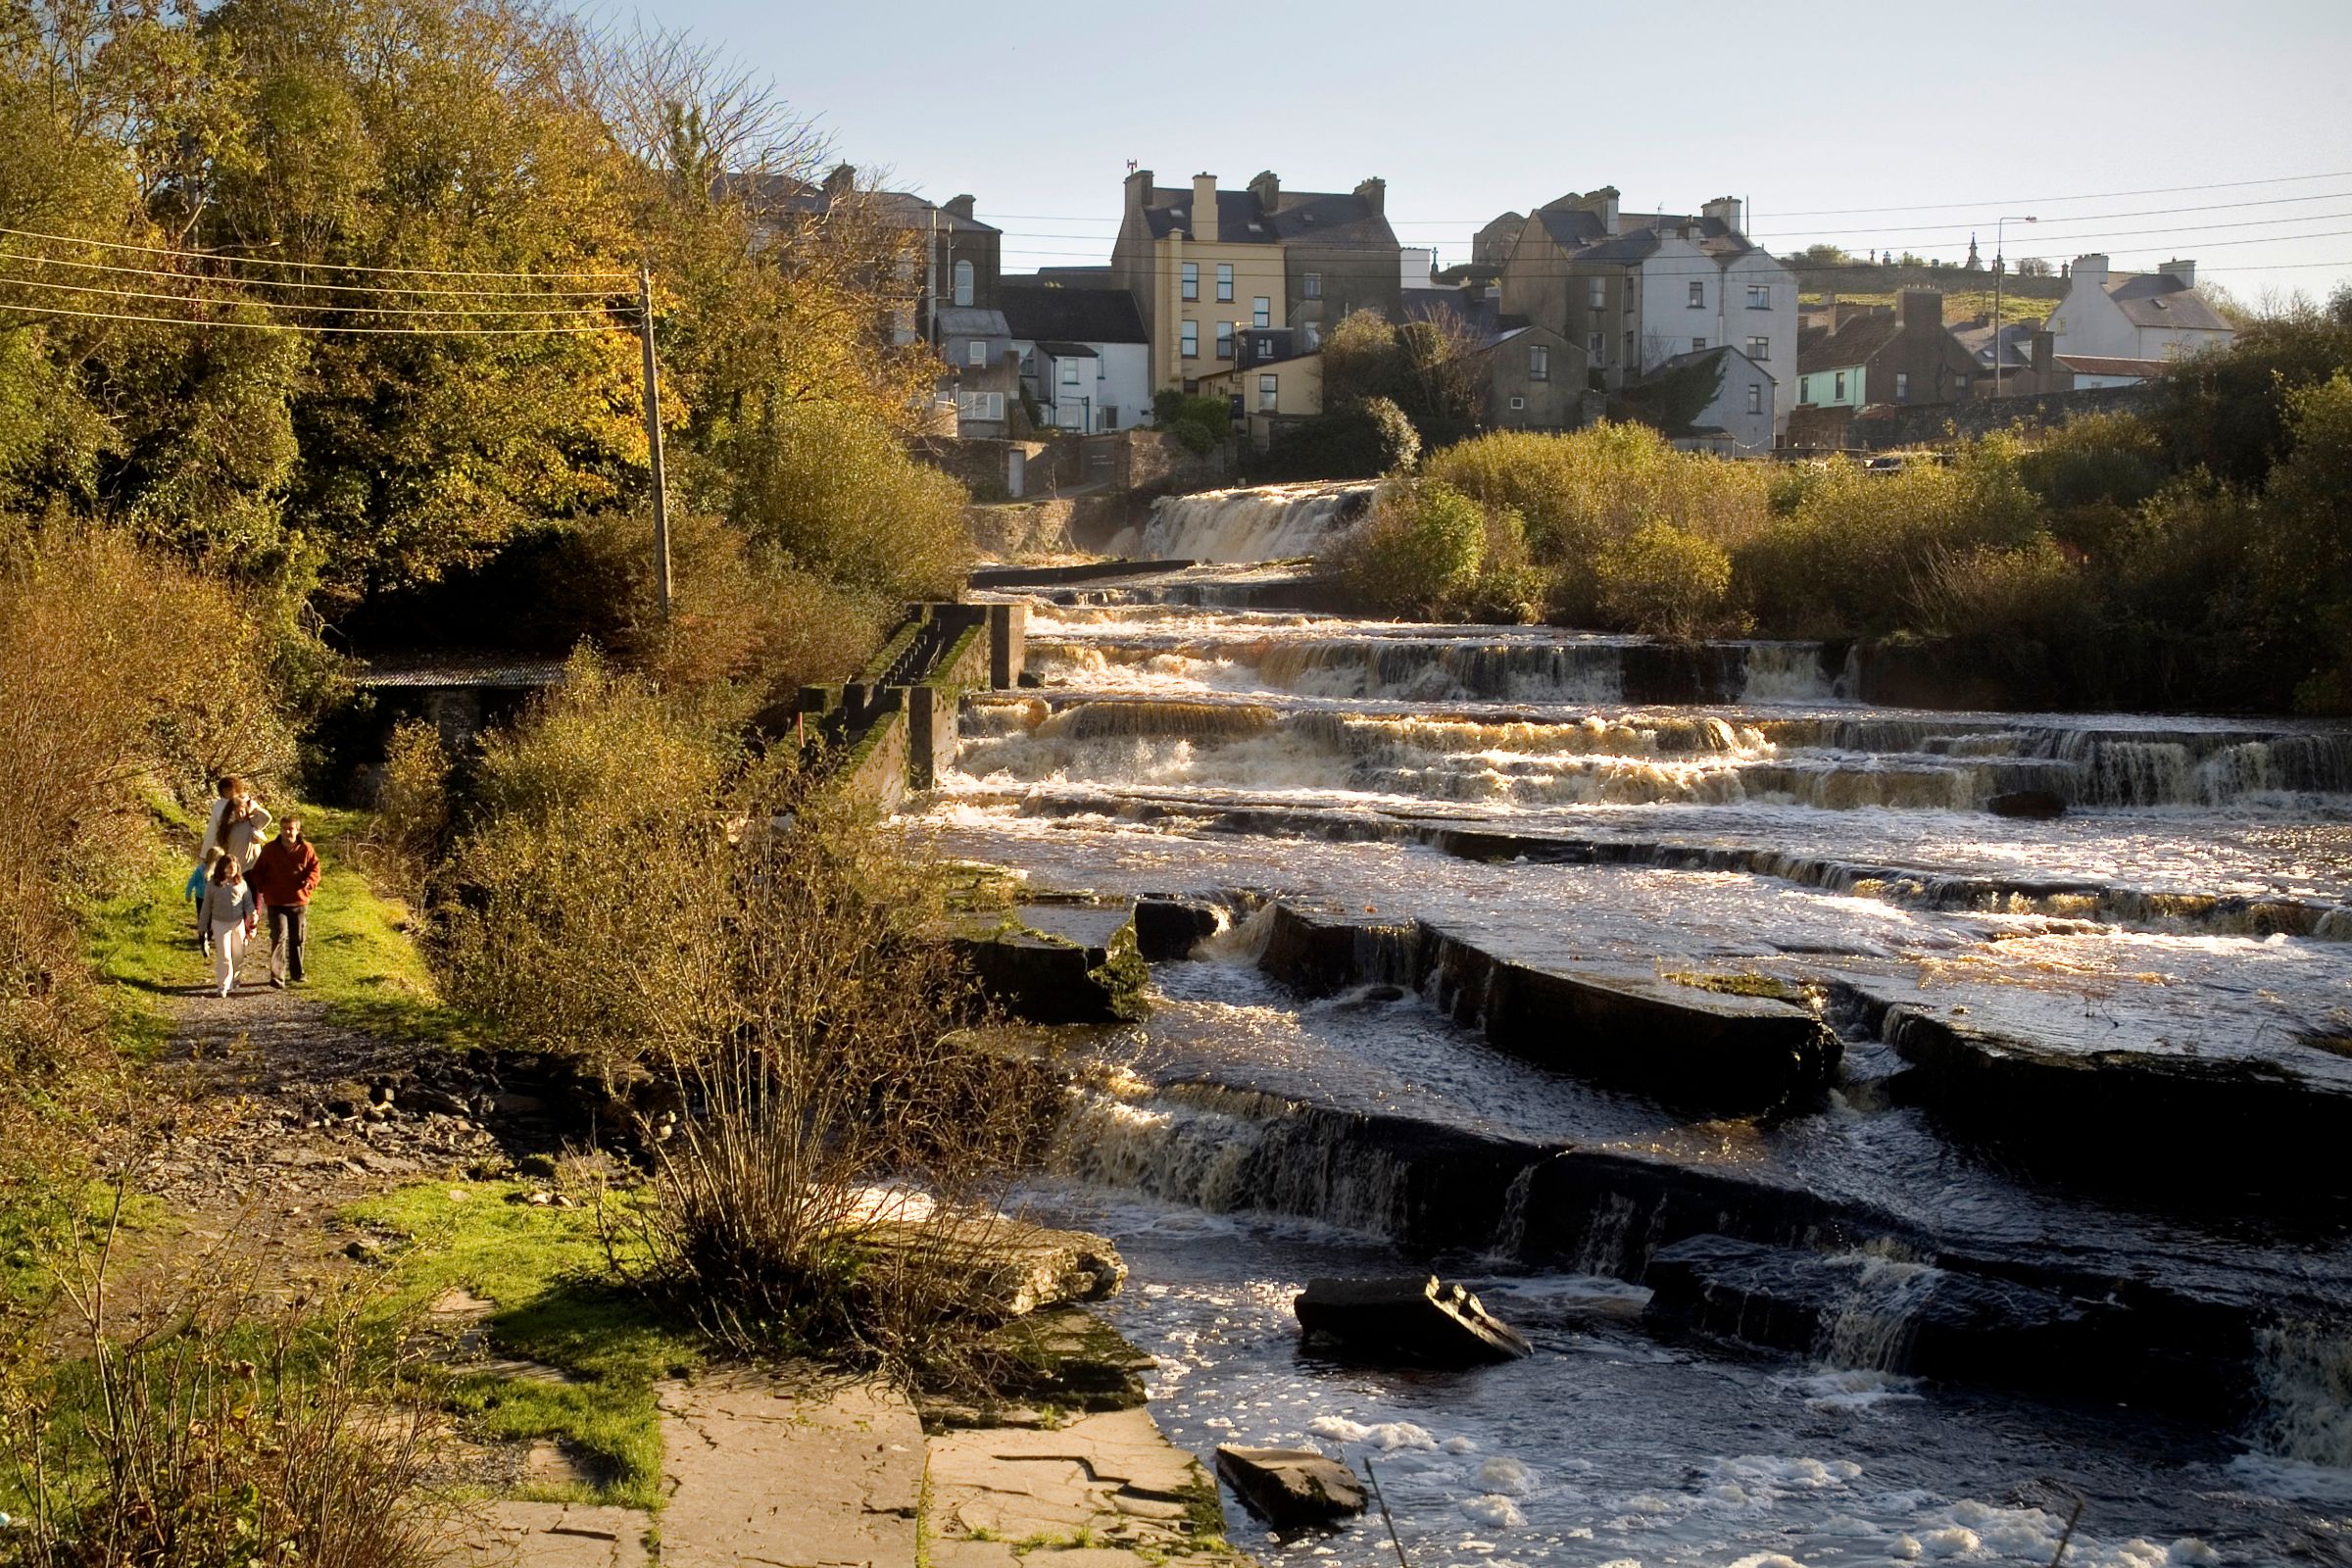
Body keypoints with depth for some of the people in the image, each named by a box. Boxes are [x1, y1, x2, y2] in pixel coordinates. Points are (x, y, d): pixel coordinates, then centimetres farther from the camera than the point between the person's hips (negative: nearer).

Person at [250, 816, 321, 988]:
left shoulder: (306, 849, -1)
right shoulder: (270, 849, -1)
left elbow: (314, 869, 1)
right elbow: (258, 871, 6)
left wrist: (309, 882, -20)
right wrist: (262, 888, -10)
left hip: (299, 901, 2)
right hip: (276, 902, -2)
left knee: (298, 939, 13)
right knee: (280, 937, -14)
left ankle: (297, 973, 30)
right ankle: (277, 976, -15)